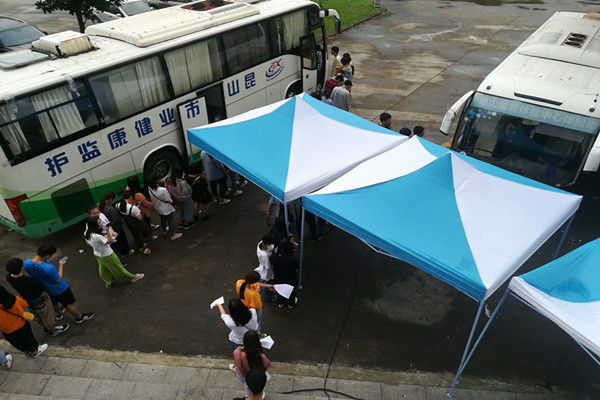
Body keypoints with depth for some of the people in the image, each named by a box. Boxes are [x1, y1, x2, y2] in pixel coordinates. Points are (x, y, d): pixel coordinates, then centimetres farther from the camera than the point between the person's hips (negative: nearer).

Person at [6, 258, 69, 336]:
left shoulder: (8, 277, -23)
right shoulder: (30, 281, -43)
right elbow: (41, 294, -26)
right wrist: (46, 294, -8)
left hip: (27, 301, 7)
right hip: (39, 302, -7)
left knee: (37, 316, 32)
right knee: (48, 316, 23)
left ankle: (46, 328, 57)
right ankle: (53, 330, 48)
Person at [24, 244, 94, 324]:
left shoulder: (26, 263, -25)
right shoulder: (49, 268, -45)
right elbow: (58, 280, -25)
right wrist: (61, 265, -17)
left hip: (46, 289, 6)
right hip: (60, 289, -6)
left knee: (54, 303, 36)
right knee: (69, 304, 20)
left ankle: (59, 313, 64)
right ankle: (79, 317, 43)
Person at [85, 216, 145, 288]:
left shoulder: (86, 233, -15)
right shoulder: (97, 236, -41)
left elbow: (87, 243, 5)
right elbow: (109, 241, -27)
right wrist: (107, 230, -31)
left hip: (97, 254, 8)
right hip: (107, 255, -8)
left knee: (103, 269, 27)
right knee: (118, 267, 13)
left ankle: (109, 282, 49)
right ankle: (132, 277, 33)